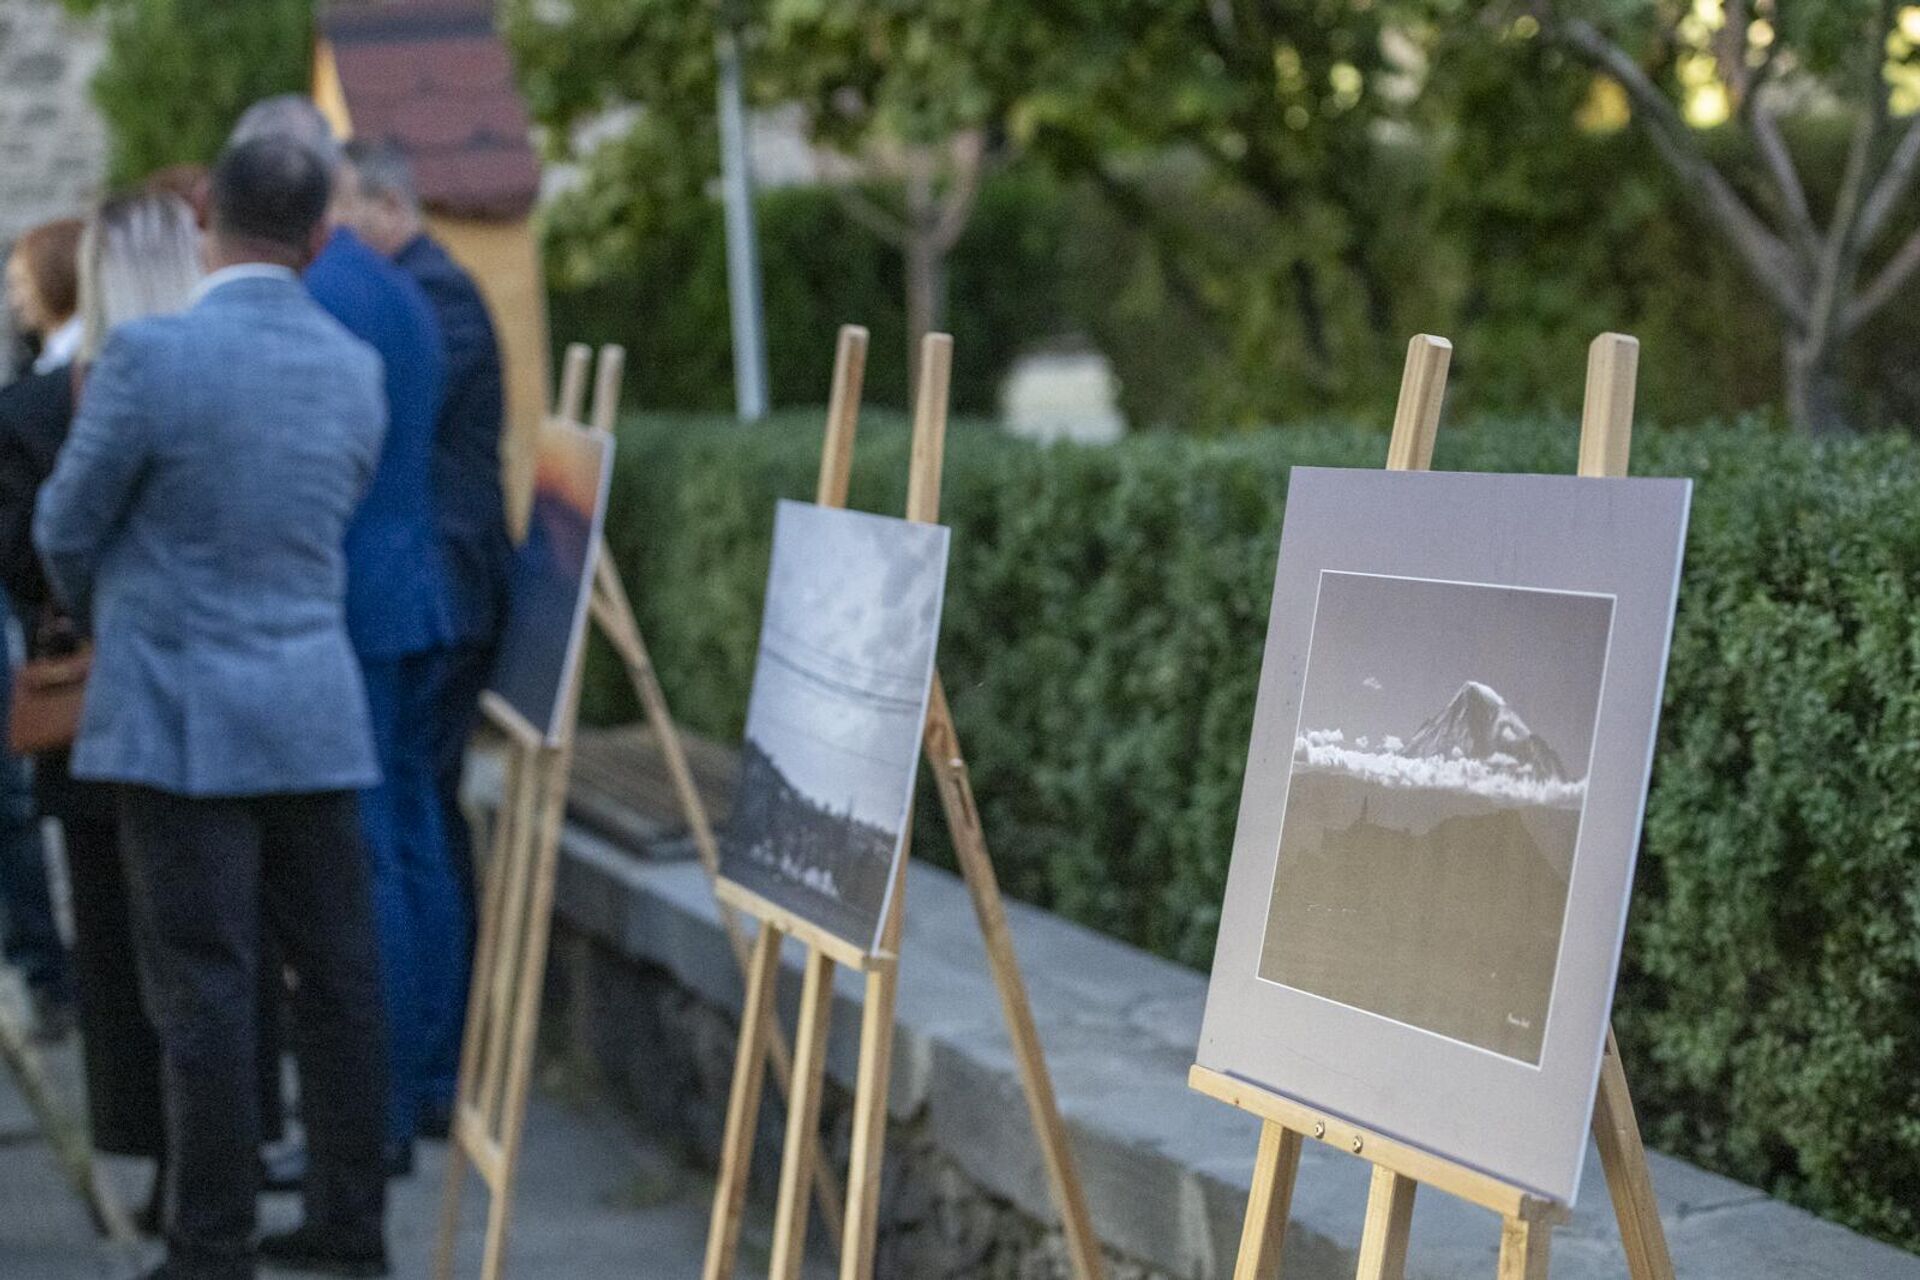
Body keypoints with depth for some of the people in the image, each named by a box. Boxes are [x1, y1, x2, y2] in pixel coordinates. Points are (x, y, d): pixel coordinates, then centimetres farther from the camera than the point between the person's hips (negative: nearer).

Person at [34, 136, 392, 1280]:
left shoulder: (149, 355, -14)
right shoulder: (357, 370, 3)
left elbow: (67, 530, -4)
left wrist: (100, 608, 20)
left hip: (178, 715, -5)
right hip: (315, 710, 5)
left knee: (205, 991, 1)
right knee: (337, 972, 11)